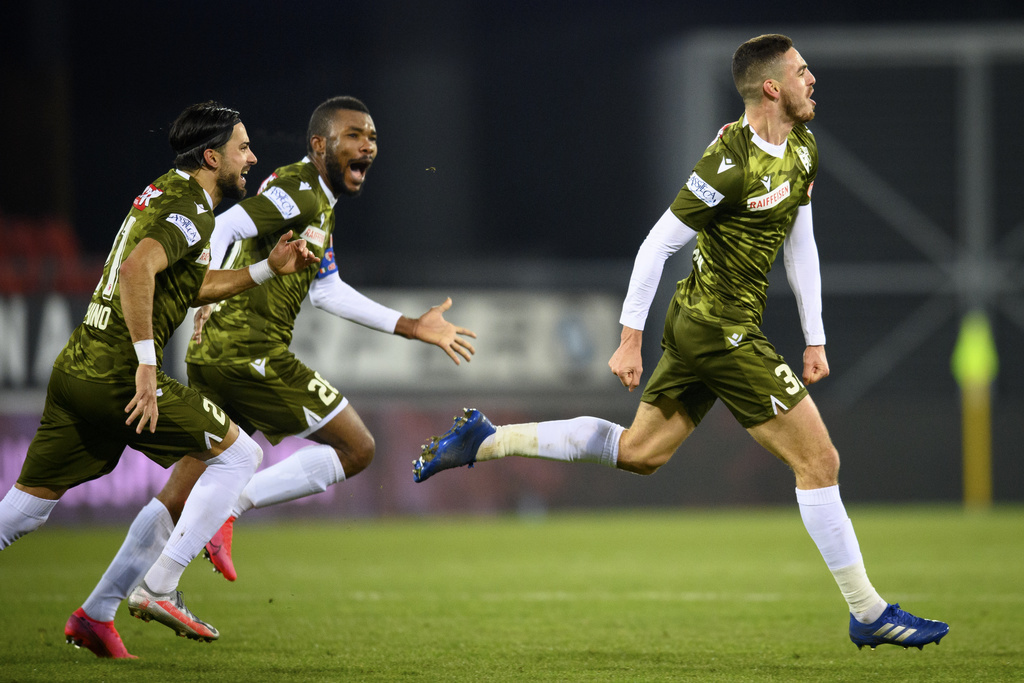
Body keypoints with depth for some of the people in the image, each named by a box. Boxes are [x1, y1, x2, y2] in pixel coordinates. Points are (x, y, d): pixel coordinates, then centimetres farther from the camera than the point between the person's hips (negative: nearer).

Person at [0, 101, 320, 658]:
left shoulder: (168, 192, 20)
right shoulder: (190, 208, -11)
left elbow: (192, 286, 29)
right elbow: (138, 268, -28)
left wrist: (267, 269, 22)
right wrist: (146, 362, -28)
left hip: (77, 364, 9)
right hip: (117, 375, -9)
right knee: (239, 454, 2)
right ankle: (158, 588, -2)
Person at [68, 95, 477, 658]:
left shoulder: (319, 203, 24)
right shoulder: (300, 190, -8)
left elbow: (327, 291, 30)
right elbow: (227, 226, -22)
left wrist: (413, 327, 31)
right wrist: (209, 295, -35)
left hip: (213, 358, 10)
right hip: (248, 352, -10)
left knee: (182, 492, 12)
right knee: (355, 448, -4)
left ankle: (96, 611, 13)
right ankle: (229, 510, -10)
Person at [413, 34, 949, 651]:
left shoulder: (802, 149, 7)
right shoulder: (731, 161, -21)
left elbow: (800, 244, 17)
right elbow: (659, 243, -17)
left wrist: (815, 340, 16)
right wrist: (631, 340, -14)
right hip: (723, 330, -10)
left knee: (639, 451, 15)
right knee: (819, 461, -6)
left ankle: (484, 440, 18)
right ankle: (869, 613, 2)